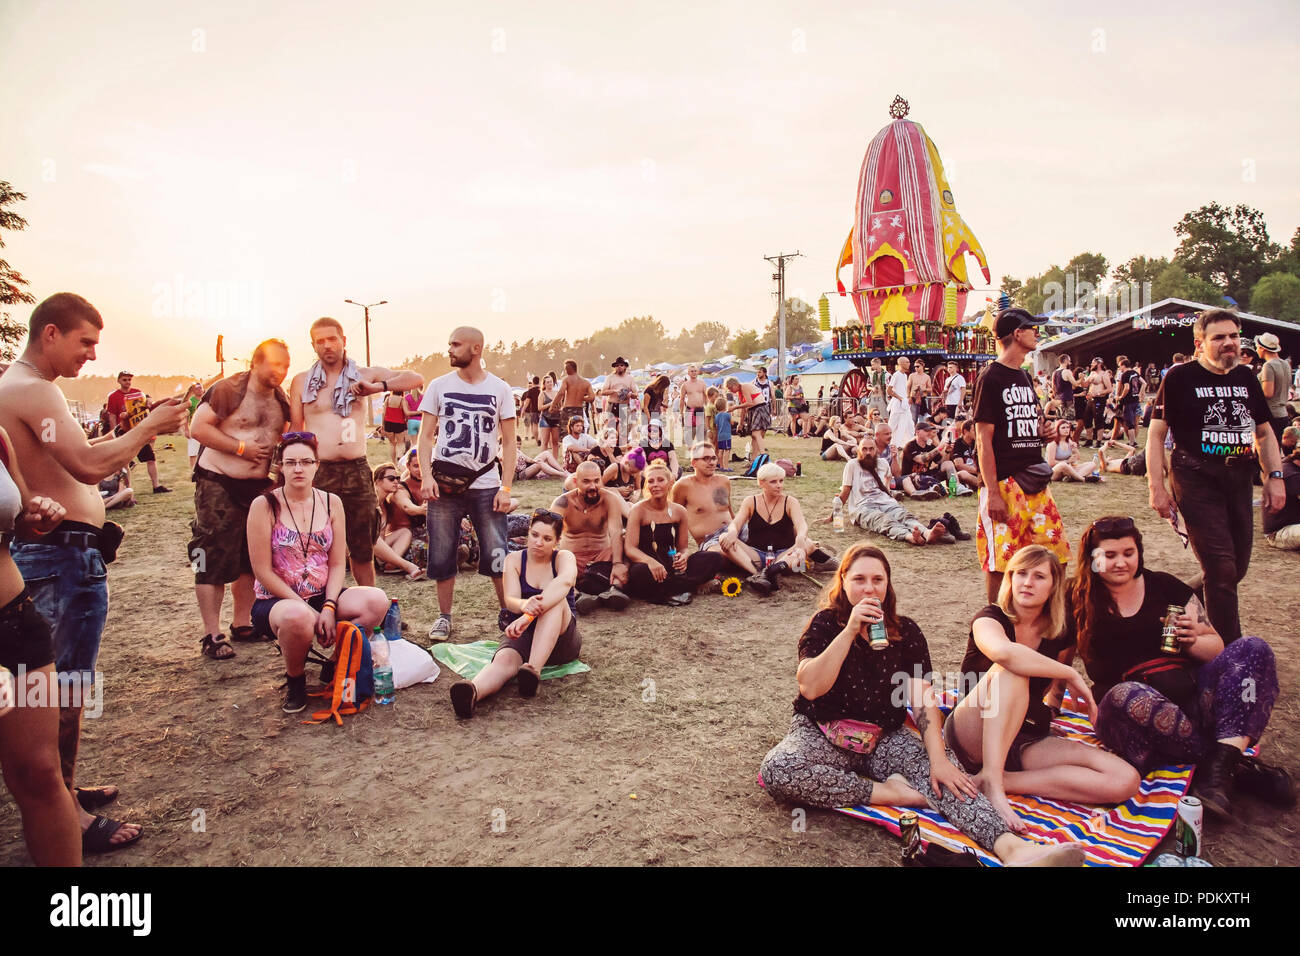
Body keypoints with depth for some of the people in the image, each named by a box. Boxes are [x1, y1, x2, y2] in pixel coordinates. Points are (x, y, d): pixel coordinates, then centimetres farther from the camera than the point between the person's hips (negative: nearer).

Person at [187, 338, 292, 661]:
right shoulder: (228, 390, -10)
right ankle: (211, 635, 1)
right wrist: (241, 447, -18)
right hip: (218, 485, -7)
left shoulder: (280, 401, 10)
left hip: (259, 486, 7)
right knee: (214, 560, -5)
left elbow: (283, 437, 25)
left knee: (253, 558, 11)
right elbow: (198, 428, -15)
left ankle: (242, 623, 24)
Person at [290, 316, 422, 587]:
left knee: (363, 548, 8)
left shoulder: (364, 375, 9)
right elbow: (295, 431, 9)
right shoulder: (302, 381, 9)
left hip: (357, 471, 1)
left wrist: (378, 387, -13)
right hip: (319, 473, -1)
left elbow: (416, 378, 1)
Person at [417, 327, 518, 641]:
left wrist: (506, 488, -6)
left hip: (485, 485, -1)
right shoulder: (439, 386, 6)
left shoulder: (499, 389, 3)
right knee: (441, 556, 6)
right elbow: (426, 436, 5)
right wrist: (426, 476, -9)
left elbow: (508, 442, 3)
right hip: (444, 484, 1)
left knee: (497, 556, -2)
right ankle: (444, 616, 21)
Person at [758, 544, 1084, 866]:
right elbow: (810, 687, -20)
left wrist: (938, 759, -22)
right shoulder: (824, 624, -5)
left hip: (885, 736, 2)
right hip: (823, 733, -1)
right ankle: (887, 792, -24)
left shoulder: (906, 632, 2)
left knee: (944, 776, -28)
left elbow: (924, 702, -6)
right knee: (777, 770, -33)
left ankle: (1013, 848, -46)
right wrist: (850, 631, -25)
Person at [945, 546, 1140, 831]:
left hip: (1029, 740, 5)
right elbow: (1004, 652, -34)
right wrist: (1072, 675, -25)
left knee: (1126, 781, -17)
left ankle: (1004, 779, -20)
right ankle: (992, 779, -35)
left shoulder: (1060, 633, 8)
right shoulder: (991, 618, -8)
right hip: (974, 738, -5)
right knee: (1011, 672, -33)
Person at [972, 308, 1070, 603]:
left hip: (1034, 481, 8)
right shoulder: (991, 378, -9)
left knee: (1054, 556, 8)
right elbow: (984, 438, -13)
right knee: (1000, 561, -3)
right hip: (1004, 483, -8)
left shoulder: (1025, 378, 16)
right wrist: (992, 492, -18)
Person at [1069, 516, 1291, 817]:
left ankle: (1219, 766, -33)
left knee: (1253, 649, -18)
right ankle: (1237, 764, -23)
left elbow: (1216, 649, 12)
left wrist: (1192, 641, -8)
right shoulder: (1079, 600, 5)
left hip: (1193, 696, 4)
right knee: (1124, 696, -39)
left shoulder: (1164, 587, 11)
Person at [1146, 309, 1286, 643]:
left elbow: (1264, 432, 20)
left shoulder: (1246, 378, 11)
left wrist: (1275, 477, 8)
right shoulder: (1180, 378, -6)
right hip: (1196, 480, -6)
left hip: (1240, 480, 6)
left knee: (1238, 568, 11)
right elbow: (1156, 433, -7)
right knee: (1221, 569, -10)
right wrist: (1157, 487, -13)